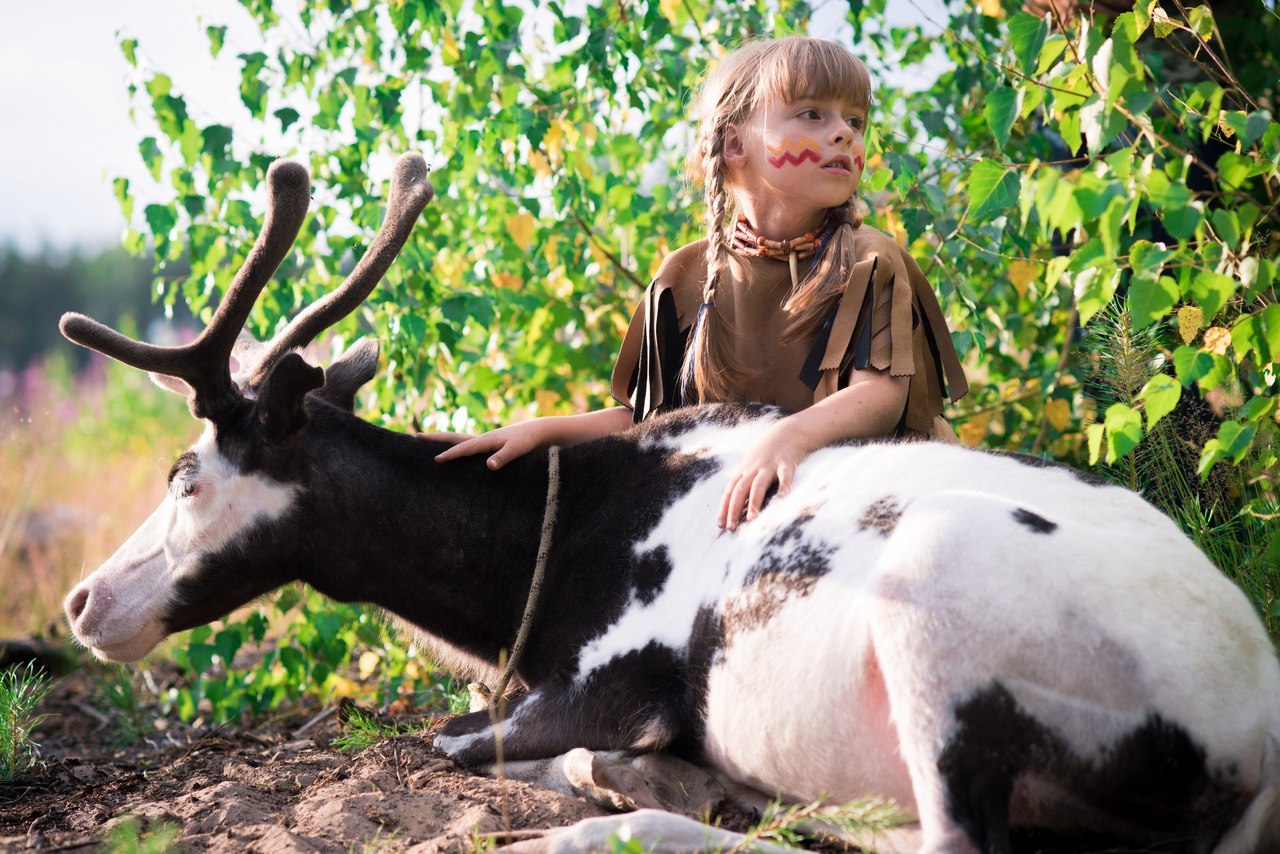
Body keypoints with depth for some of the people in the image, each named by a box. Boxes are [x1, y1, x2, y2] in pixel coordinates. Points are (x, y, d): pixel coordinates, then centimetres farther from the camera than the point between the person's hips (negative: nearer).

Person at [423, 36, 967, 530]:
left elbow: (882, 390, -14)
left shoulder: (868, 263, 0)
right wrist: (541, 431, 1)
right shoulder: (690, 278, 9)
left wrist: (792, 435, -34)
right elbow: (650, 419, 15)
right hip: (720, 514, 2)